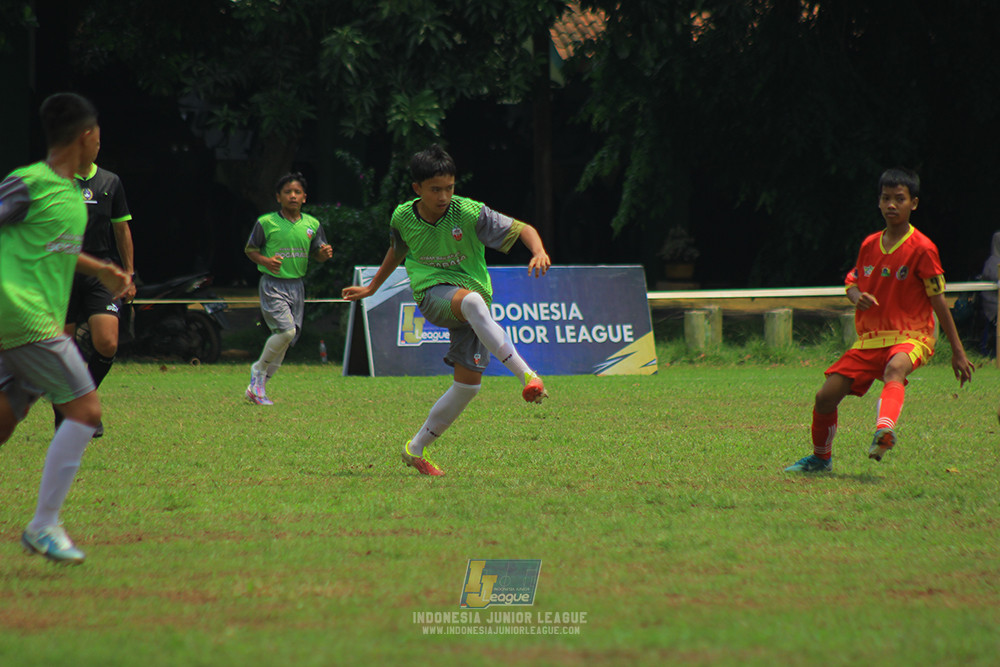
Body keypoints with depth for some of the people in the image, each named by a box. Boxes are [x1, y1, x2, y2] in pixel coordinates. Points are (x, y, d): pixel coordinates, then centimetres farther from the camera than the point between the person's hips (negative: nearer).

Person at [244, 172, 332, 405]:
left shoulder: (312, 224, 6)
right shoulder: (266, 223, -6)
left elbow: (317, 253, 14)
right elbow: (249, 249, 3)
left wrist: (325, 253, -10)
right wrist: (265, 261, -16)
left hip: (296, 286, 5)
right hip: (272, 284, -5)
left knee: (286, 341, 6)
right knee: (285, 330, -22)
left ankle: (257, 388, 18)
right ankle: (259, 370, 2)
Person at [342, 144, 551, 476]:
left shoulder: (469, 213, -12)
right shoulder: (402, 217, 0)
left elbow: (523, 229, -13)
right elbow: (397, 250, 23)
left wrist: (539, 252, -34)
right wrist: (371, 288, 33)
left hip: (474, 294, 1)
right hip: (432, 292, -1)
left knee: (468, 384, -5)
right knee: (472, 300, -38)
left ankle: (416, 449, 15)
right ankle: (526, 375, -49)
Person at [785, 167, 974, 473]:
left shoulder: (922, 249, -8)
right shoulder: (869, 245, 8)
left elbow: (939, 301, -5)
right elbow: (852, 282, 20)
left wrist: (958, 351, -4)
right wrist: (856, 297, -6)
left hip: (910, 338, -6)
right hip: (869, 340, 6)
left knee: (895, 369, -41)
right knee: (825, 397, -1)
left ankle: (885, 430, -67)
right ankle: (821, 458, 26)